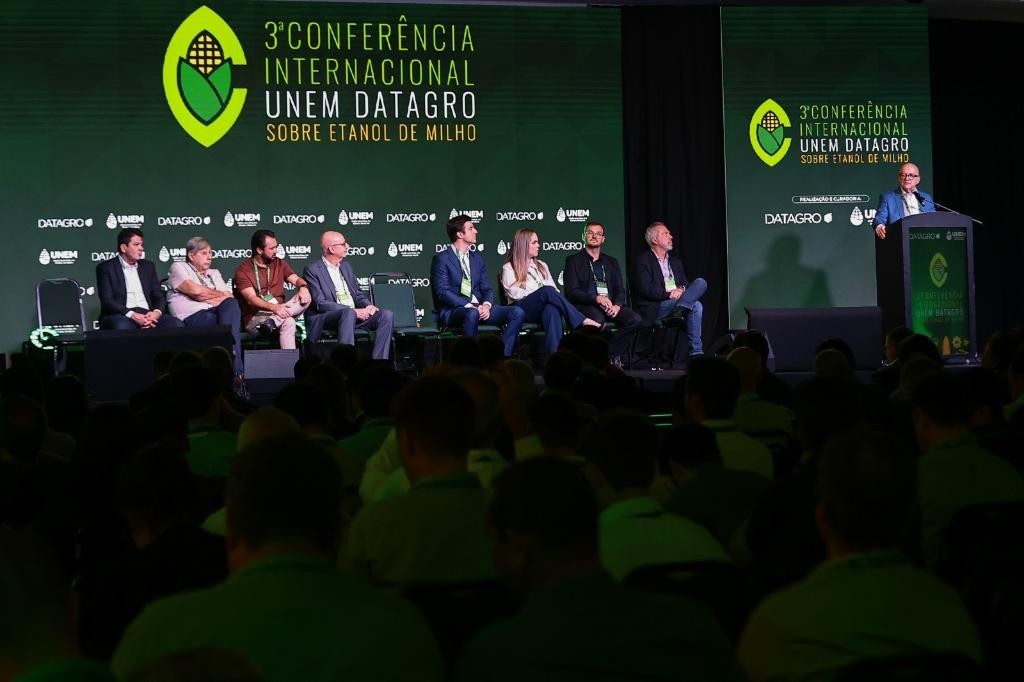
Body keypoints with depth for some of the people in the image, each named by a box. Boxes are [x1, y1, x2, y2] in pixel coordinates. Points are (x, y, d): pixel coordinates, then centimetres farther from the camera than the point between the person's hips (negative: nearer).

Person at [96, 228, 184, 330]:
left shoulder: (148, 266, 21)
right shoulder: (106, 268, 5)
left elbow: (158, 296, 17)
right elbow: (107, 301, -6)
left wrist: (157, 312, -8)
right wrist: (132, 315, -21)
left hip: (147, 315, 4)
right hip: (123, 316, -4)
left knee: (176, 324, -25)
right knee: (122, 326, -40)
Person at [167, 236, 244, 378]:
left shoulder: (214, 273, 32)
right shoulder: (179, 268, 14)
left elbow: (230, 297, 16)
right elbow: (195, 290, -6)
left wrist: (205, 297, -2)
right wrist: (220, 295, 9)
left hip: (215, 313, 5)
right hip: (193, 317, -5)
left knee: (231, 305, -32)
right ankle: (236, 370, -38)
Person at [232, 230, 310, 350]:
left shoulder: (279, 264, 16)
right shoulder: (243, 270, -2)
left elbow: (296, 279, 8)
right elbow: (251, 299, -14)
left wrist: (303, 287, -20)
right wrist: (274, 307, -33)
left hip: (279, 312, 6)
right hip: (255, 318, -6)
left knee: (305, 298, -22)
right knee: (288, 322, -35)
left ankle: (273, 321, -37)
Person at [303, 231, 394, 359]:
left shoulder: (346, 267, 21)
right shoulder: (312, 270, -3)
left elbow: (358, 294, 23)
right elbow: (320, 304, -13)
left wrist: (369, 306, -2)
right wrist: (353, 311, -20)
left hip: (355, 314, 7)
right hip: (325, 318, -7)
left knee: (387, 315, -15)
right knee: (348, 313, -39)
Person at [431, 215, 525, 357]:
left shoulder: (477, 258, 20)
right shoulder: (441, 259, -2)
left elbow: (487, 289, 15)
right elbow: (442, 292, -12)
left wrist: (486, 305, -8)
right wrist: (468, 306, -21)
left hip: (478, 308, 7)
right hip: (452, 310, -6)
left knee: (517, 312, -14)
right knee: (472, 314, -41)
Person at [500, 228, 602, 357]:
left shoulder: (541, 266, 28)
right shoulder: (509, 268, 12)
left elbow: (554, 290, 17)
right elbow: (514, 293, -4)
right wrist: (540, 293, -10)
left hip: (543, 309, 3)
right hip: (523, 310, -3)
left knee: (552, 310, -38)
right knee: (547, 290, -34)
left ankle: (554, 355, -59)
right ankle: (583, 322, -39)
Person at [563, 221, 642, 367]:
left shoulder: (611, 262, 24)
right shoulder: (573, 260, 10)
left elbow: (620, 290, 17)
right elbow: (572, 292, -3)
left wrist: (617, 305, -7)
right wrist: (596, 298, -18)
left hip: (611, 305, 5)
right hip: (586, 305, -5)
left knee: (635, 319, -25)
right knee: (597, 320, -39)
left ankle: (612, 353, -14)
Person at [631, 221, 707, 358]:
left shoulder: (675, 262, 26)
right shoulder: (643, 261, 1)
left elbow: (685, 284, 18)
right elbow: (647, 289, -12)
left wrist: (681, 290, -7)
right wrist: (669, 294, -20)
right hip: (653, 309, -8)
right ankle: (696, 351, -28)